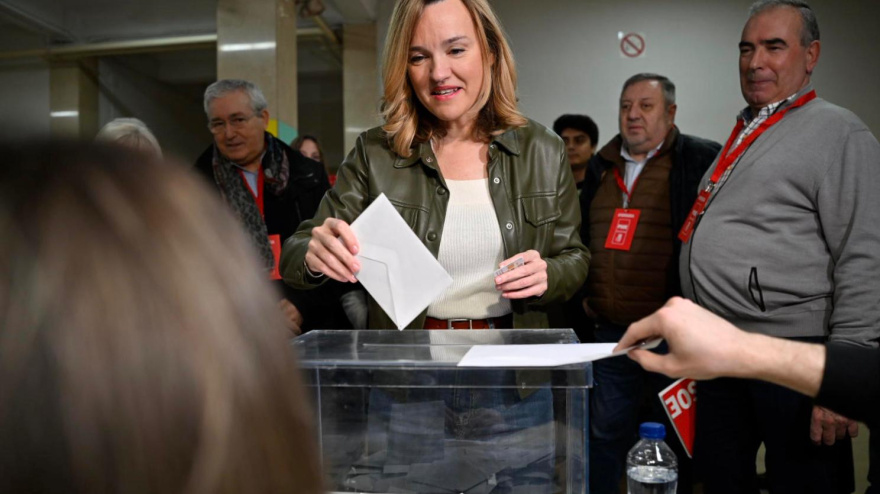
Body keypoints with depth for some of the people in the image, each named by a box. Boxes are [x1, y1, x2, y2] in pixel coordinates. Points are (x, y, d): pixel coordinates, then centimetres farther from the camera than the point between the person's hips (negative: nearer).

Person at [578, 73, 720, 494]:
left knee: (671, 439, 12)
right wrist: (583, 294, 15)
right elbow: (580, 236, 22)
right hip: (609, 331, 5)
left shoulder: (702, 160, -5)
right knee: (605, 432, 15)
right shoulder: (600, 167, 13)